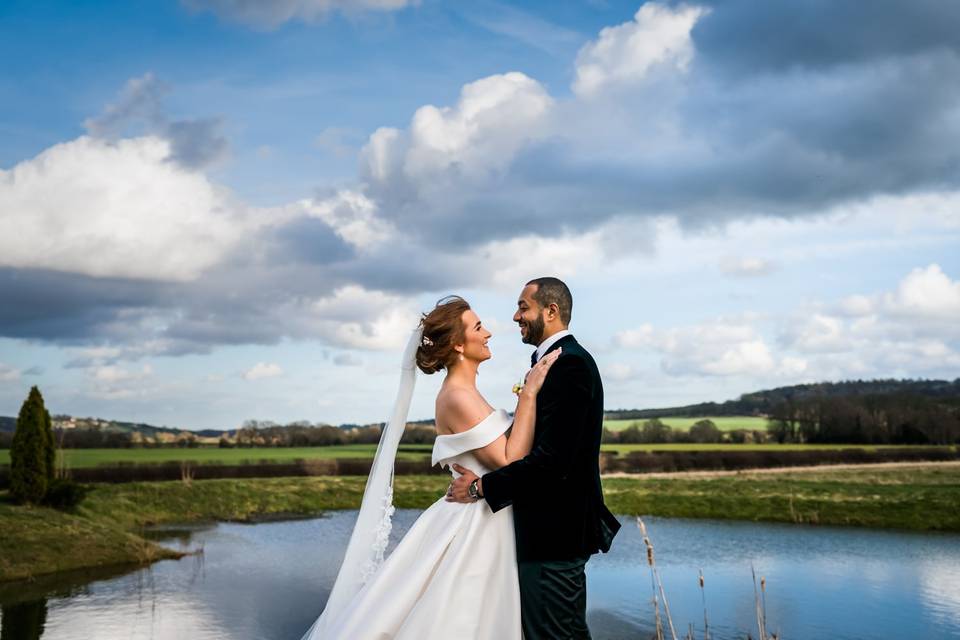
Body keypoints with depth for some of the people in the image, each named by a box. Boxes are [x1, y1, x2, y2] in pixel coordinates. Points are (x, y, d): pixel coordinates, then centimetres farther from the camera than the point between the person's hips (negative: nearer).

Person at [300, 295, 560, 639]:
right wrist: (529, 394, -21)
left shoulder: (462, 392, 11)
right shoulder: (459, 397, -19)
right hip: (473, 529, -10)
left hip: (480, 523, 10)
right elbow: (510, 461, -22)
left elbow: (504, 447, 18)